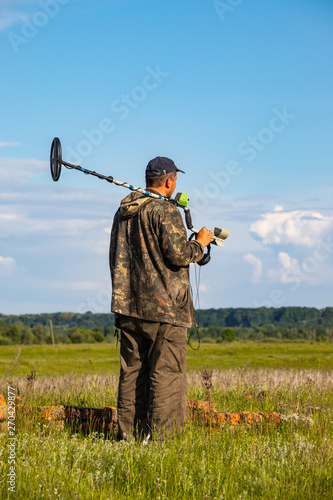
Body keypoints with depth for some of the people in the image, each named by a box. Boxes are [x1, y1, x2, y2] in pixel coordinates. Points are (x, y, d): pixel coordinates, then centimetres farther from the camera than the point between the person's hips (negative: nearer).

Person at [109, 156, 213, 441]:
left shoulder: (123, 212, 15)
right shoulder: (165, 211, -11)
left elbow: (115, 258, 21)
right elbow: (178, 254, -18)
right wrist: (200, 243, 2)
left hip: (128, 305, 8)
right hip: (164, 306, -7)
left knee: (133, 371, 10)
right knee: (166, 373, -4)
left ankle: (128, 433, 11)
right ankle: (158, 435, -8)